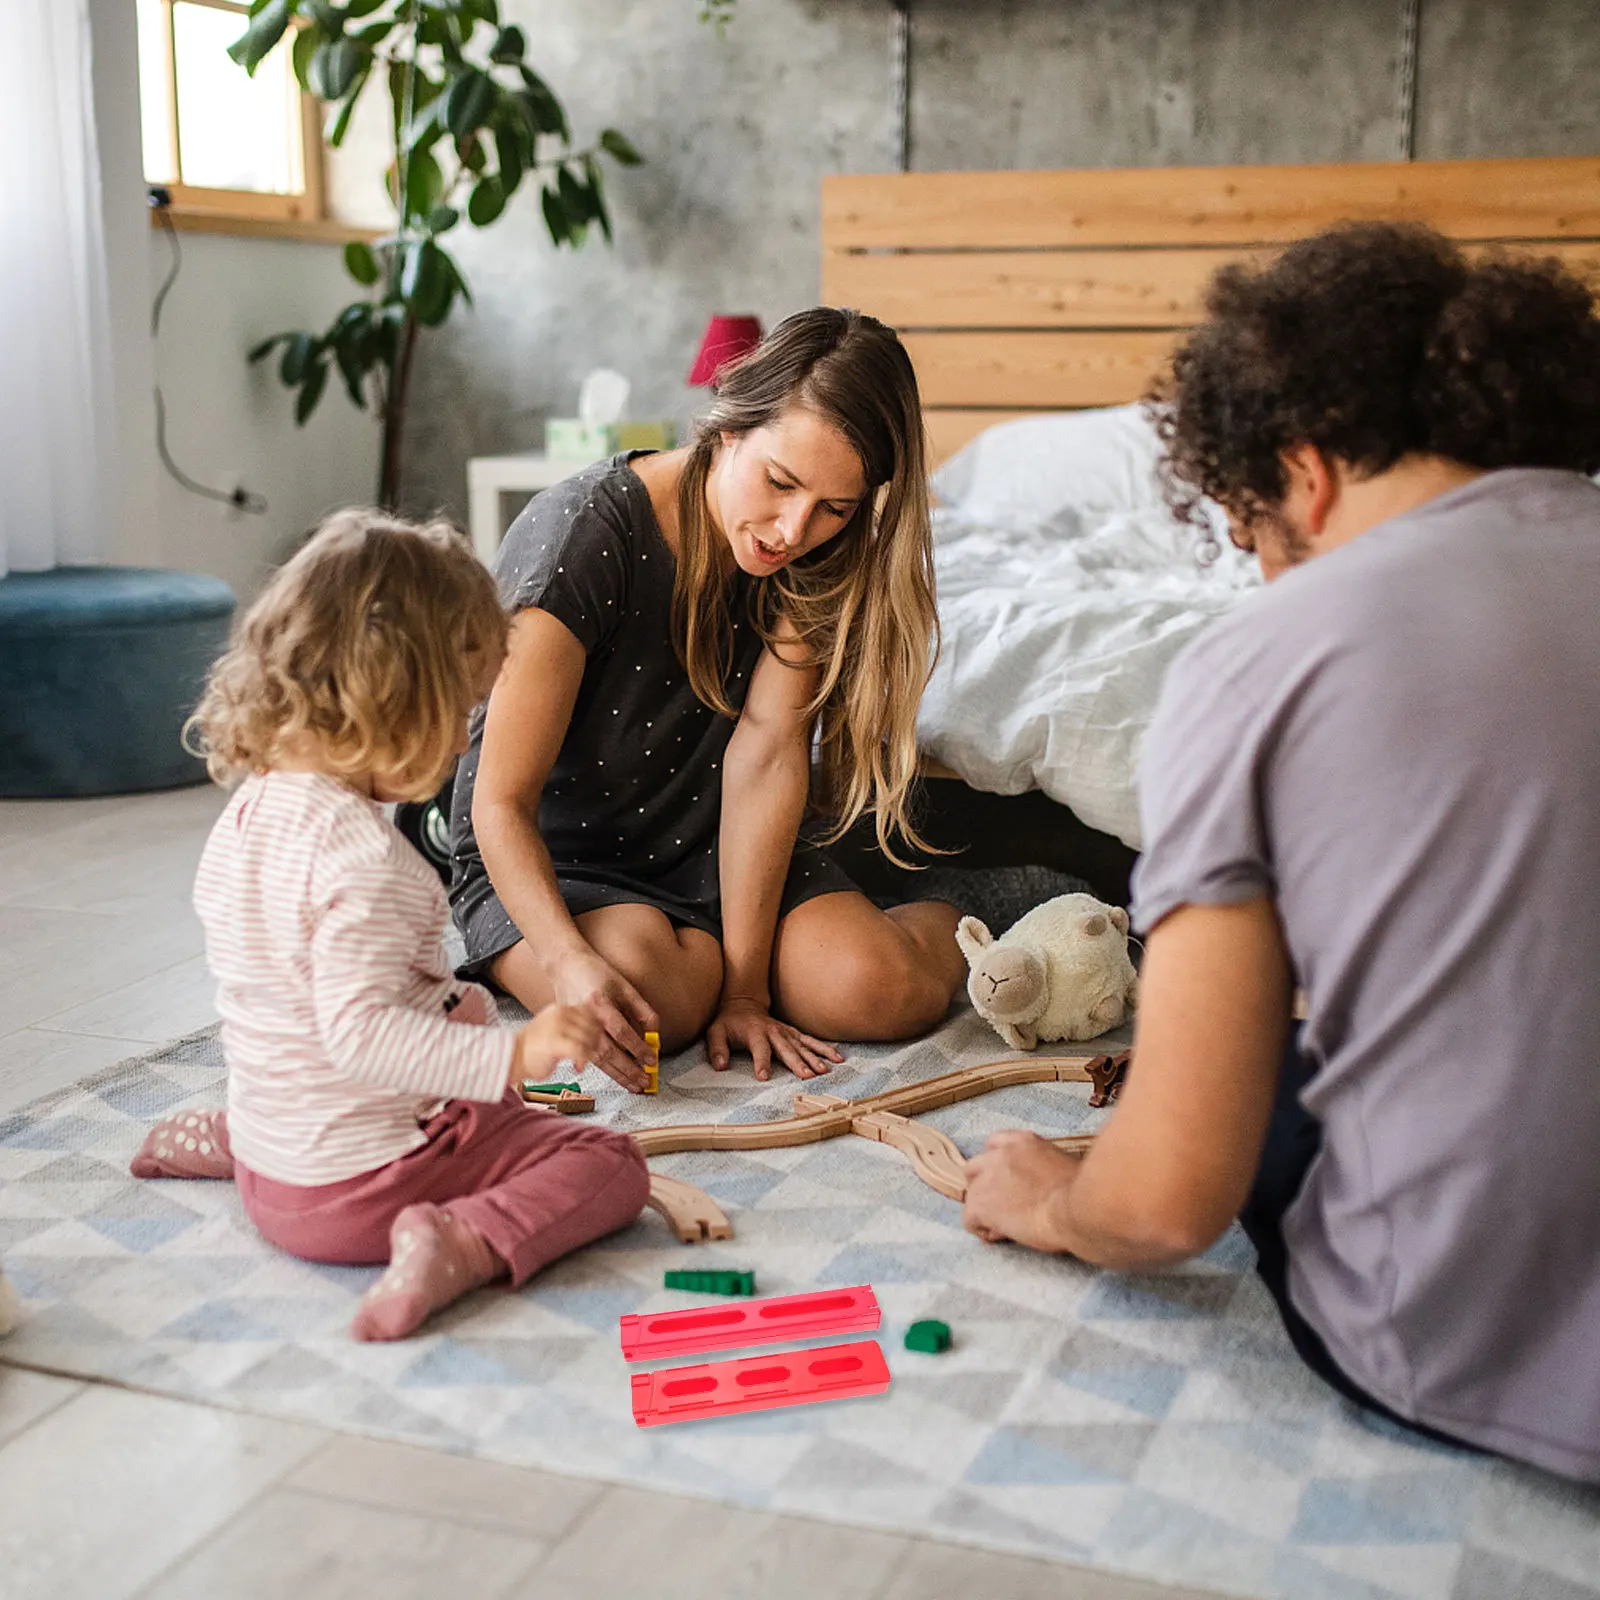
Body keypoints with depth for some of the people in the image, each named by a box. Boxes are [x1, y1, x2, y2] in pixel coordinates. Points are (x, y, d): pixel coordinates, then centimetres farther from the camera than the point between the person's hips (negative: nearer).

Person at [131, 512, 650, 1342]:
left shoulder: (248, 810, 5)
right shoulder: (360, 853, -25)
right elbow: (360, 1033, -30)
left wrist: (437, 1001, 18)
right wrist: (509, 1055, -34)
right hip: (357, 1190, -9)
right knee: (608, 1162, -6)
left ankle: (216, 1137, 25)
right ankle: (463, 1243, -26)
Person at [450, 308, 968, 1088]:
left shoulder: (818, 556, -10)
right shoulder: (583, 534, -25)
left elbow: (767, 752, -18)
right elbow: (503, 799, -24)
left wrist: (745, 983, -24)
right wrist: (571, 960, -42)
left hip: (716, 849, 3)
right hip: (548, 856, -3)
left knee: (877, 990, -22)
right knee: (657, 993, -34)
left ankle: (941, 921, 13)